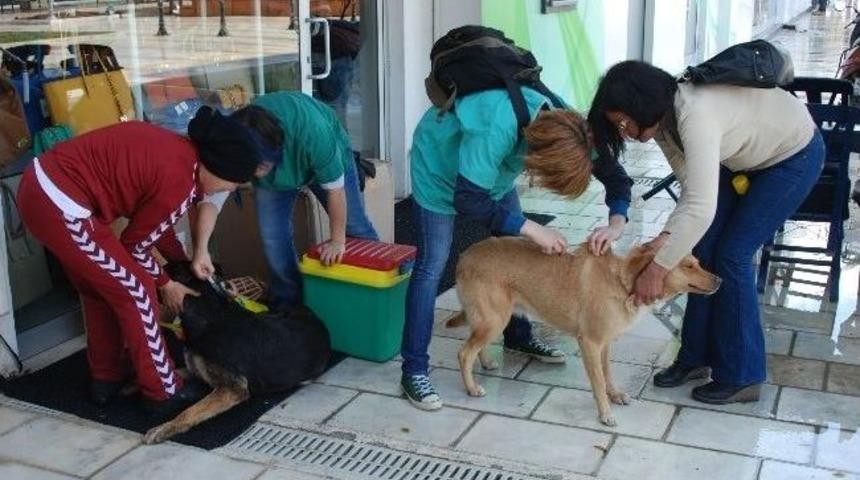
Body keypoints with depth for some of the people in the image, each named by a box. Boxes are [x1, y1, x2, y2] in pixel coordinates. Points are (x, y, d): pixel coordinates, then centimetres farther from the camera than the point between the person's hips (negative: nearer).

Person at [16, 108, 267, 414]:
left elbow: (153, 223, 22)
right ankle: (164, 392, 12)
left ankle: (106, 378, 37)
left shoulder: (178, 152, 9)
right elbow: (135, 243, -4)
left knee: (99, 288, 23)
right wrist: (165, 283, 11)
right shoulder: (179, 184, -18)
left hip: (42, 185, 10)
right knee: (135, 289, 2)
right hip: (60, 206, -10)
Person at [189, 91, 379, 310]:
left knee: (355, 228, 6)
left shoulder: (312, 132, -46)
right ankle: (288, 305, 14)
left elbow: (334, 188, -33)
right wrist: (201, 249, -38)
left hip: (330, 155, -2)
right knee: (273, 239, -6)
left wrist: (338, 240, -23)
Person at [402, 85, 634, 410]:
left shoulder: (563, 128, -23)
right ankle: (414, 371, -6)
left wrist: (616, 223, -31)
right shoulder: (497, 129, -44)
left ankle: (518, 336, 29)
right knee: (432, 264, -11)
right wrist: (532, 230, -39)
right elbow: (468, 200, -40)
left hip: (490, 169, 7)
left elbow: (614, 173, -13)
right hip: (439, 164, -6)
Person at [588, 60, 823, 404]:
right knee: (703, 251, 2)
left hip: (794, 154, -8)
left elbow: (702, 208, -46)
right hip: (743, 157, 8)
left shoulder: (695, 114, -39)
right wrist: (666, 236, -26)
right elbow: (692, 189, -10)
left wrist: (658, 268, -42)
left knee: (731, 255, -10)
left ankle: (742, 377, 3)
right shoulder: (662, 121, -12)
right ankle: (696, 356, 16)